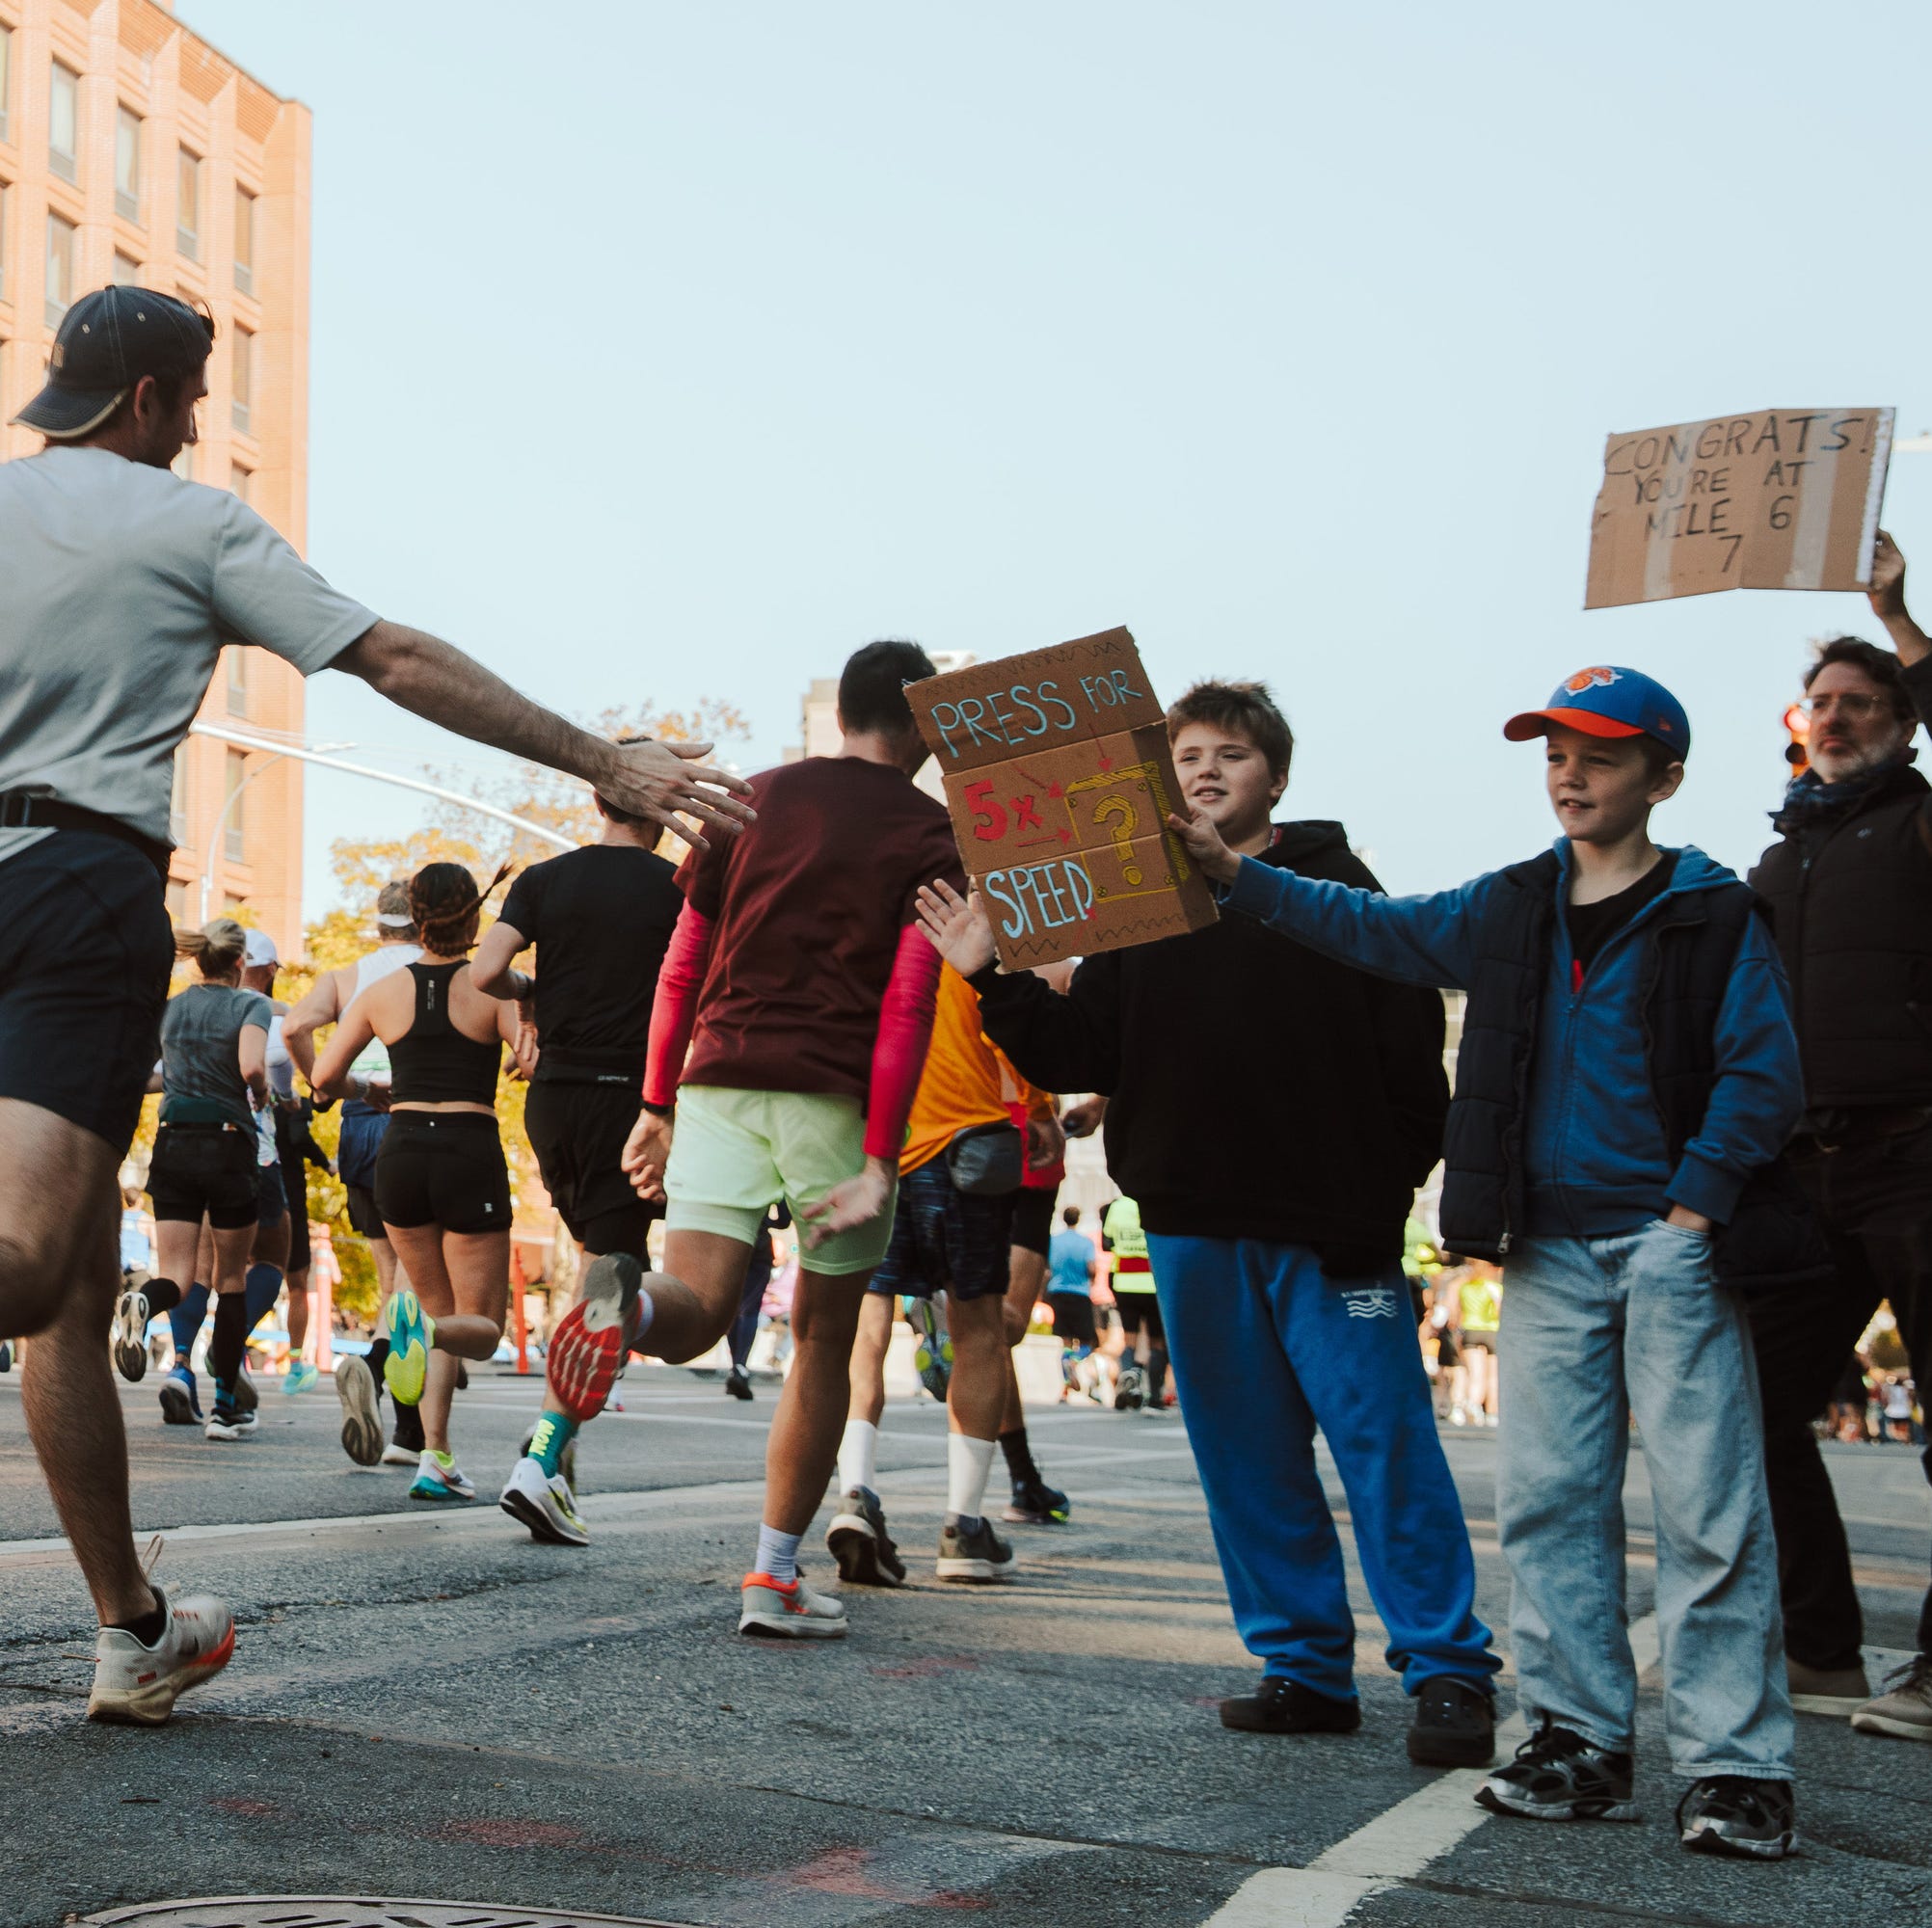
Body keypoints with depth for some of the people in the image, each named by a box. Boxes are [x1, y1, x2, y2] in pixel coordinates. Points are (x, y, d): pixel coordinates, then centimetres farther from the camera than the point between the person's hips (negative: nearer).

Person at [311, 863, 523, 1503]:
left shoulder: (383, 992, 4)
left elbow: (324, 1077, 6)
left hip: (401, 1151, 4)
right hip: (472, 1154, -3)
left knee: (442, 1311, 19)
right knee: (482, 1325, 6)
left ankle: (437, 1458, 3)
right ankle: (421, 1325, -32)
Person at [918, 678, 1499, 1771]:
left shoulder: (1337, 889, 2)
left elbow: (1412, 1047, -5)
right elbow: (1082, 1056, 9)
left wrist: (1387, 1191, -13)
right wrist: (996, 982, -5)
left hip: (1331, 1226, -4)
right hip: (1194, 1227, 5)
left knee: (1386, 1442, -6)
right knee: (1248, 1456, 8)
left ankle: (1449, 1671, 0)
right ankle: (1305, 1668, 17)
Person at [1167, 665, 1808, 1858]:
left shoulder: (1714, 914, -2)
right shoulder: (1512, 909, 12)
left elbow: (1763, 1069, -4)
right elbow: (1370, 928, 11)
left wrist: (1699, 1204, -12)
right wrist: (1232, 872, 3)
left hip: (1671, 1241, -5)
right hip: (1550, 1248, 5)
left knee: (1709, 1510, -7)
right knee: (1551, 1500, 4)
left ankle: (1737, 1769, -3)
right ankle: (1583, 1740, 12)